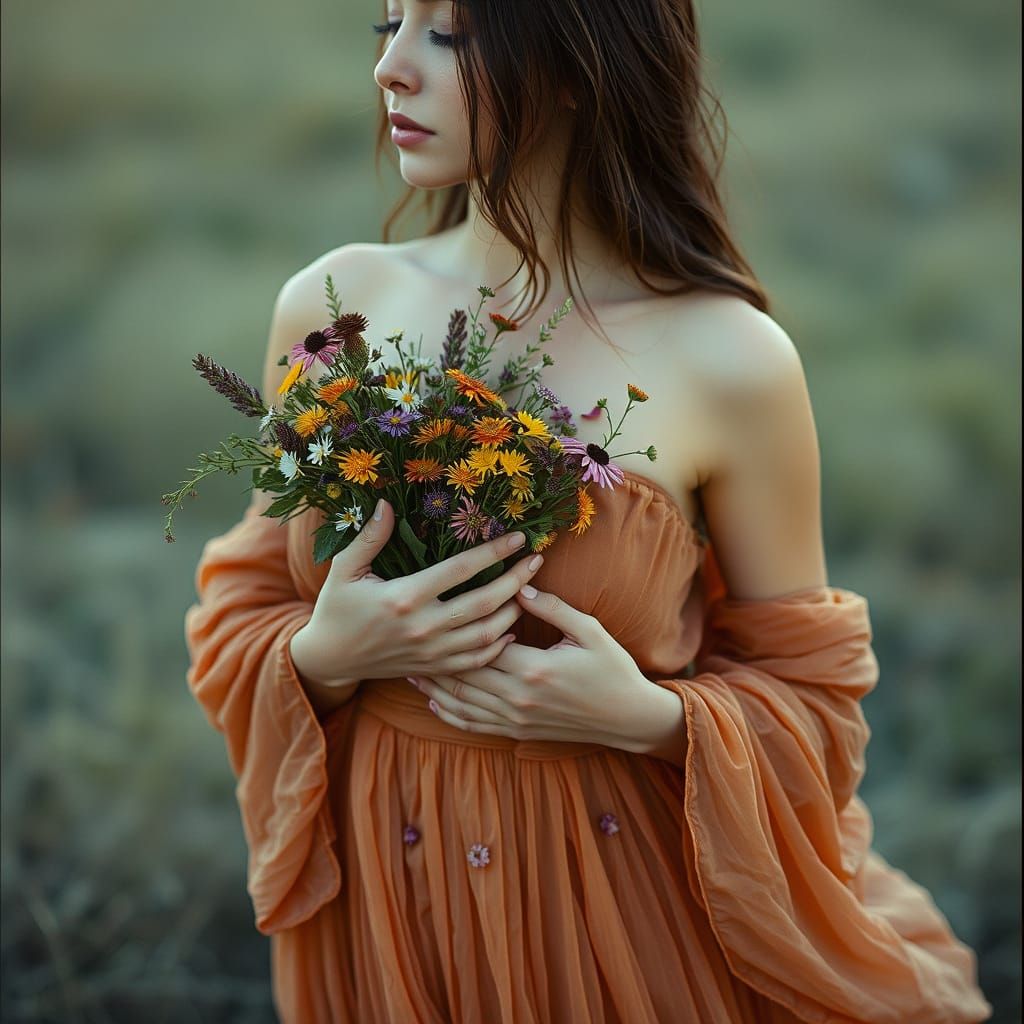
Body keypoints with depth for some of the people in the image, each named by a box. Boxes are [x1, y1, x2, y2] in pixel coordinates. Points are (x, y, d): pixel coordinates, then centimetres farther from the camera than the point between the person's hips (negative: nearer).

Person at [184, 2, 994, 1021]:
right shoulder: (326, 306, -7)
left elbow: (809, 693, -5)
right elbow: (248, 597, 4)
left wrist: (651, 718, -23)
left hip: (614, 898, -2)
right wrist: (322, 657, -16)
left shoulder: (729, 361, -16)